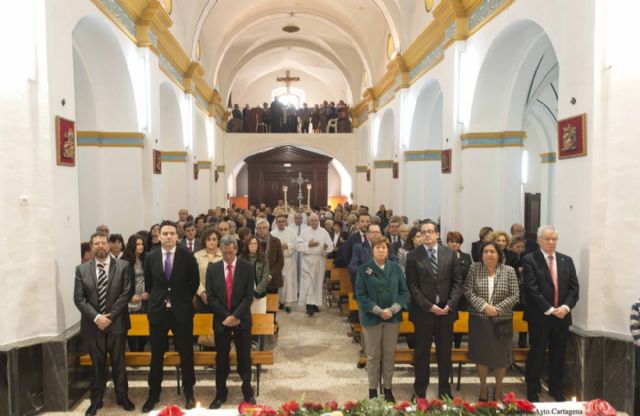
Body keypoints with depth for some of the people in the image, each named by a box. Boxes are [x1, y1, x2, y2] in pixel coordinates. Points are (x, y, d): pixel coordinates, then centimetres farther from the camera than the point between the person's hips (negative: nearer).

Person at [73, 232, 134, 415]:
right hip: (93, 324, 1)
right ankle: (96, 400, 25)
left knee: (118, 362, 10)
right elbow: (79, 298, -3)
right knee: (97, 363, 12)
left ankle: (123, 397, 24)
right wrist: (96, 317, -14)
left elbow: (126, 293, -7)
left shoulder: (122, 266, -3)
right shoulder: (82, 269, 2)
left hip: (116, 322, -1)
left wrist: (110, 316, -14)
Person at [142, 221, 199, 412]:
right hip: (157, 311, 2)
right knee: (156, 356, 11)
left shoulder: (187, 256, -6)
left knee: (186, 355, 7)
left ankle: (189, 393, 22)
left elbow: (195, 282, 4)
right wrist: (157, 300, 12)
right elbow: (148, 283, 13)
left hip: (182, 311, -1)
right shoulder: (150, 257, 0)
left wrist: (184, 300, 6)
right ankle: (154, 394, 27)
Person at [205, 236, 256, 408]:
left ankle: (248, 391, 25)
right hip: (221, 320, 1)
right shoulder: (212, 268, 0)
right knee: (221, 359, 10)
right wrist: (225, 316, -11)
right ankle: (220, 394, 24)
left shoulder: (247, 267, -4)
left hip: (242, 319, -1)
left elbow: (249, 296, -7)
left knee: (244, 357, 8)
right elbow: (211, 297, -3)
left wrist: (235, 316, -16)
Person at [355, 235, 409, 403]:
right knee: (373, 356, 8)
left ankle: (388, 388, 27)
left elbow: (404, 292, 1)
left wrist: (392, 310, -12)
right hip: (372, 318, -2)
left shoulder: (396, 268, 1)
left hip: (393, 317, 2)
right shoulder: (364, 269, -6)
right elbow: (361, 295, -8)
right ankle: (373, 389, 22)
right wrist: (379, 311, -16)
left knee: (389, 354, 12)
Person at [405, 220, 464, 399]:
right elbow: (412, 286, -7)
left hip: (446, 310, 2)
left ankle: (445, 390, 28)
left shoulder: (450, 253, 3)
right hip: (423, 311, -2)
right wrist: (429, 306, -14)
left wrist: (450, 305, -9)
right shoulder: (413, 256, -4)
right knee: (422, 352, 8)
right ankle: (420, 390, 22)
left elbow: (457, 281, 2)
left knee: (445, 351, 12)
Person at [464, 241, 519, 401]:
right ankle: (483, 386, 27)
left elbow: (514, 296, -5)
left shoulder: (509, 271, -3)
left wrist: (497, 308, -16)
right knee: (481, 354, 8)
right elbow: (468, 292, -5)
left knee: (500, 355, 8)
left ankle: (498, 388, 27)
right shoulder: (474, 268, -2)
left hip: (502, 321, 0)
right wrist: (484, 306, -17)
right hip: (479, 320, 0)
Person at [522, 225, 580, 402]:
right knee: (537, 354, 5)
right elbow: (532, 289, -12)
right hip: (539, 316, -4)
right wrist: (549, 310, -15)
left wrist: (566, 307, -10)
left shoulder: (567, 260, 10)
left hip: (562, 315, 4)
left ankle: (556, 389, 29)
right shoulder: (530, 260, -6)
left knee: (558, 354, 13)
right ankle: (532, 391, 18)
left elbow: (574, 287, 5)